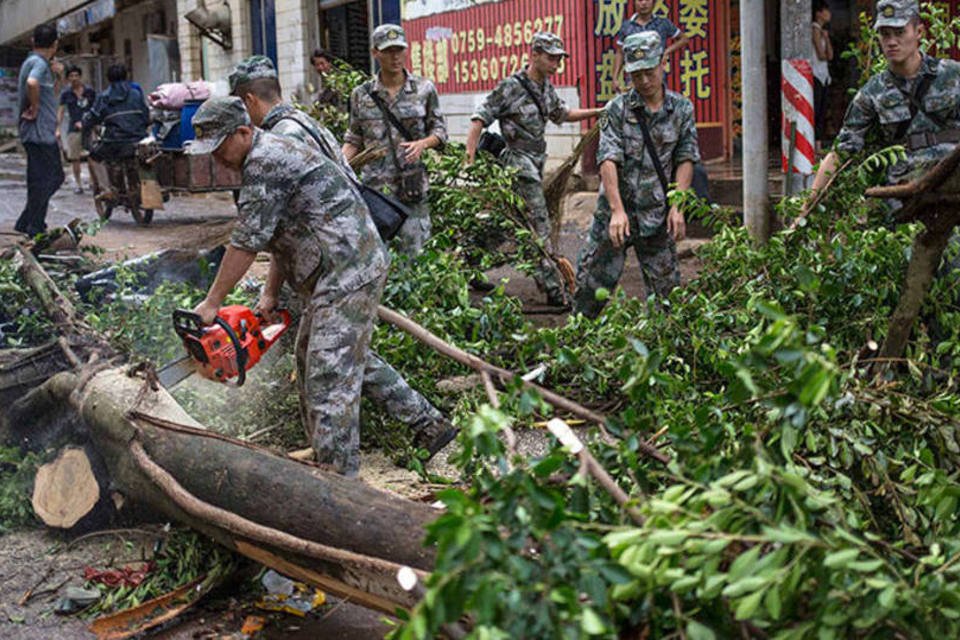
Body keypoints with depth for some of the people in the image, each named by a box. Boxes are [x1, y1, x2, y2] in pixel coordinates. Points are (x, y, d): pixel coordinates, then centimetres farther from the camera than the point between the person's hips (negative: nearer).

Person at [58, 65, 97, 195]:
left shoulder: (90, 91, 7)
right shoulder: (66, 94, 5)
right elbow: (61, 111, 3)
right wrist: (58, 129, -6)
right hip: (74, 129, 0)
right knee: (75, 159, 2)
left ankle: (95, 184, 4)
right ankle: (79, 185, 13)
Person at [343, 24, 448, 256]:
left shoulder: (424, 89, 3)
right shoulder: (361, 95, 5)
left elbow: (440, 130, 7)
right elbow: (354, 139, 13)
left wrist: (422, 143, -13)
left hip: (413, 185, -1)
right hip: (375, 186, 1)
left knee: (412, 253, 2)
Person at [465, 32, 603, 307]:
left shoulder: (546, 87, 11)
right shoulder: (511, 86, -14)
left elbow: (563, 114, 27)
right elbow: (480, 119, -14)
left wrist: (598, 112, 18)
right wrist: (469, 158, -22)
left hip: (537, 163, 9)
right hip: (520, 164, -9)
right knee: (538, 226, -11)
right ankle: (553, 289, -11)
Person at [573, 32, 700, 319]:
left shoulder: (681, 109, 4)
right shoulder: (617, 109, -3)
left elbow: (685, 160, 4)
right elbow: (608, 161, -12)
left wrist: (678, 207, -8)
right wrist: (617, 211, -23)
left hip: (658, 218, 2)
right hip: (615, 213, -1)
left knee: (666, 289, 5)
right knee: (593, 284, 3)